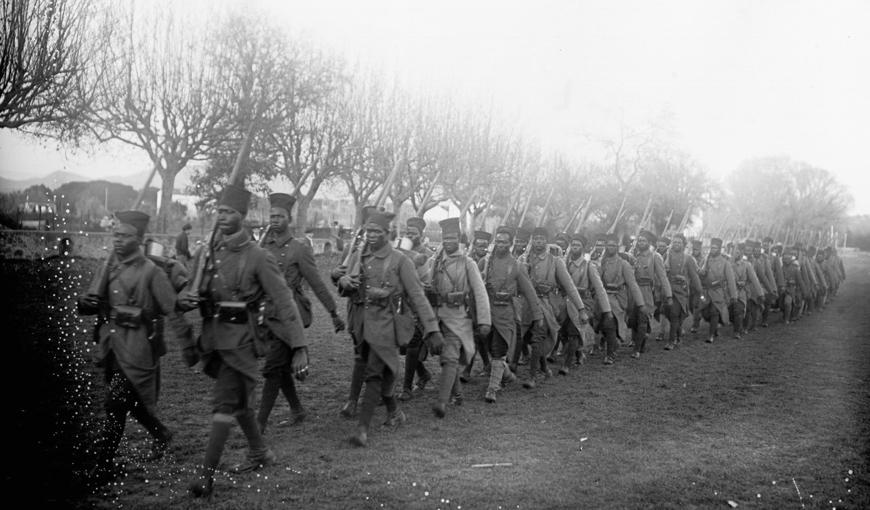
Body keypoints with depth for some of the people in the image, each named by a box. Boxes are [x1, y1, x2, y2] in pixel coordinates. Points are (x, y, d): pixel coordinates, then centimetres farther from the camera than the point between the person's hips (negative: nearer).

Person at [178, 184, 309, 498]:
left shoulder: (257, 257, -13)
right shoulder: (205, 252, 4)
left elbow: (284, 302, -15)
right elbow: (193, 292, 16)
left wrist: (300, 348, -21)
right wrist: (184, 300, -10)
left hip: (240, 340, -6)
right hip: (211, 338, 7)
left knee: (224, 405, -6)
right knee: (239, 401, 19)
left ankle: (207, 474, 3)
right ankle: (260, 453, 37)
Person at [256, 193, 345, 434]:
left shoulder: (300, 249, -6)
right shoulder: (263, 248, 9)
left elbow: (317, 285, -4)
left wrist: (334, 314, -2)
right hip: (269, 314, 6)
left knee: (273, 368, -8)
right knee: (282, 367, 14)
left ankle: (260, 422, -2)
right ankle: (297, 409, 32)